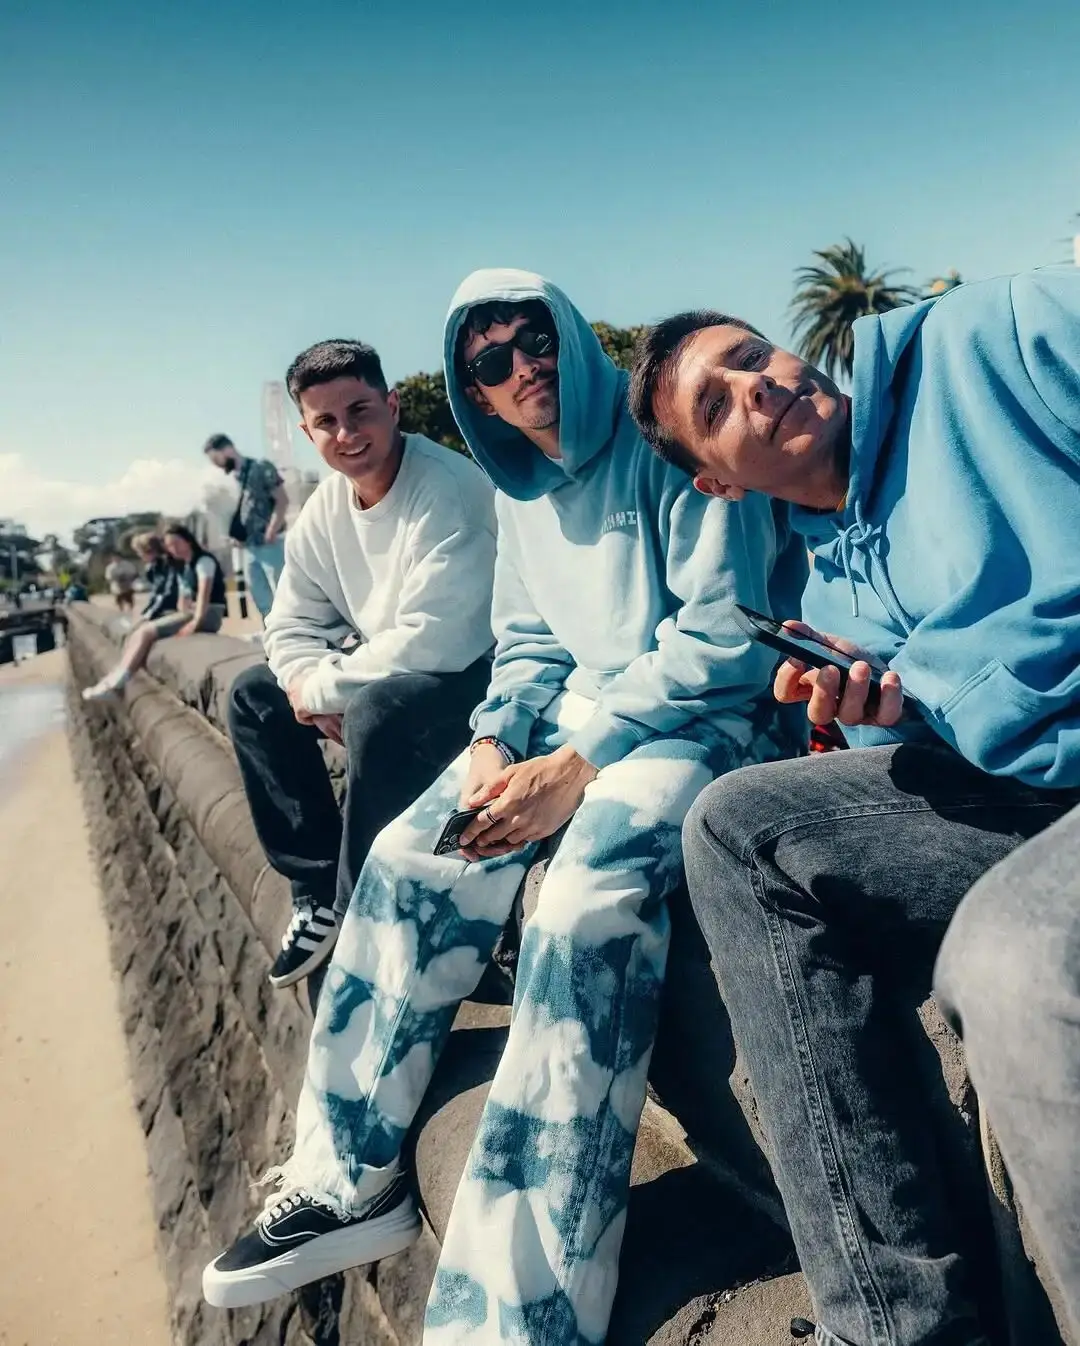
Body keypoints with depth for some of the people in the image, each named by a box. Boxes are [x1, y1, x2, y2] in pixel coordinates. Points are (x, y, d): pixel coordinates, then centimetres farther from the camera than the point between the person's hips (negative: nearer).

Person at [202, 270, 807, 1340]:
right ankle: (350, 1179, 8)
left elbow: (725, 639, -18)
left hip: (714, 712, -7)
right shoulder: (521, 489, 13)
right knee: (408, 859, -6)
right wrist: (494, 744, -4)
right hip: (580, 708, 8)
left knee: (586, 898, -33)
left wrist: (577, 766, -21)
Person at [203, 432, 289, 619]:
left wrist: (270, 534, -15)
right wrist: (234, 536, 6)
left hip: (270, 545, -7)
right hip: (249, 547, 8)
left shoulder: (261, 468, -5)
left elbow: (282, 501, -10)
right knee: (261, 599, 11)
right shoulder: (231, 478, 14)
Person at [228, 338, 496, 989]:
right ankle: (319, 889, 10)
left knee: (376, 713, -35)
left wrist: (326, 686, -19)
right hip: (393, 674, 9)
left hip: (483, 670, -9)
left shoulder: (446, 489, -23)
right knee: (255, 696, 8)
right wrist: (307, 682, -14)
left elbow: (433, 642, -31)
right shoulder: (327, 507, 2)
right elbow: (292, 623, 8)